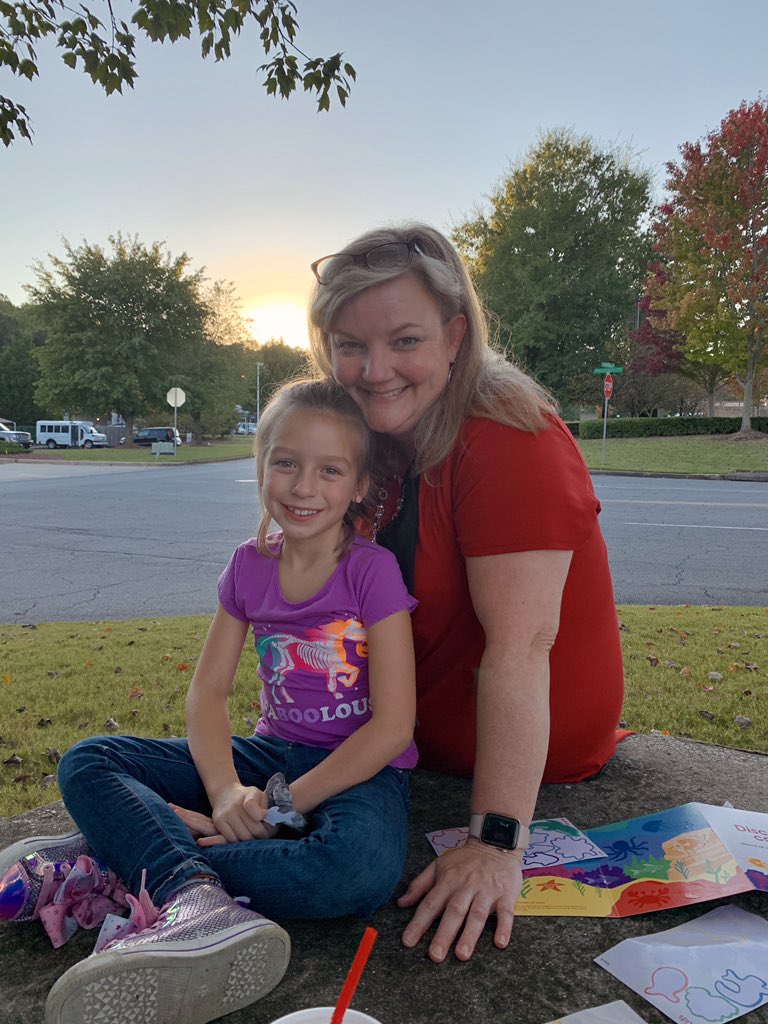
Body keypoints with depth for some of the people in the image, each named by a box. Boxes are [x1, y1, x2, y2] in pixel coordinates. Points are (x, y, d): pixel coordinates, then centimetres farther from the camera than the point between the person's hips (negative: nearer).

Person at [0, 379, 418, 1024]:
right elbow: (208, 692, 0)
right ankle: (195, 900, -34)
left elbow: (392, 727, -17)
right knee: (87, 763, -10)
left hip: (362, 769, -4)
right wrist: (227, 792, -18)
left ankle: (116, 862, -28)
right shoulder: (250, 566, 1)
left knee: (363, 866, -39)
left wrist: (281, 807, -17)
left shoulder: (373, 570, -14)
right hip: (272, 752, 5)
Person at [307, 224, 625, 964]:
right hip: (423, 731, 8)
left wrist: (496, 845, -35)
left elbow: (520, 648, -33)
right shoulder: (384, 437, 1)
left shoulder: (508, 442, -27)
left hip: (530, 752, -8)